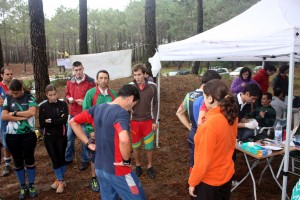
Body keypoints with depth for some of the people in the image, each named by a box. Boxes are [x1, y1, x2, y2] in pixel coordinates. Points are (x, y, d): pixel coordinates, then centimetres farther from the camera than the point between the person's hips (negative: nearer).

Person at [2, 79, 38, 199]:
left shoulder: (29, 97, -3)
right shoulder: (8, 99, 2)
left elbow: (32, 112, -18)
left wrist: (14, 113, -11)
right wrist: (22, 117, -15)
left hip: (28, 134, -2)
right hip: (12, 136, 2)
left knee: (29, 159, 8)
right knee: (18, 161, 11)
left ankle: (31, 186, 23)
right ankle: (23, 187, 26)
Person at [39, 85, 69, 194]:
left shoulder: (63, 104, -6)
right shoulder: (43, 106, -3)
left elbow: (64, 120, -18)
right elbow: (42, 124, -10)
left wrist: (50, 121, -15)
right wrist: (57, 120, -16)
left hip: (61, 136, -1)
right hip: (49, 137, 1)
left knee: (61, 158, 10)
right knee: (54, 159, 6)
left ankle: (60, 179, 28)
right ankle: (60, 180, 22)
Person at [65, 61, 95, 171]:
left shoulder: (90, 81, -10)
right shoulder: (70, 82, 6)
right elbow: (67, 94, 17)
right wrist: (69, 99, -5)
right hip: (73, 113, 5)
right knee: (69, 136, 14)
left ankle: (85, 160, 19)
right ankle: (68, 158, 32)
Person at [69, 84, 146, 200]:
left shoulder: (97, 108, 3)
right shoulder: (121, 113, -21)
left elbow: (73, 122, 12)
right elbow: (124, 139, -39)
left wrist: (88, 143, 8)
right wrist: (126, 160, -21)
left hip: (99, 167, 8)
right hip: (117, 170, -7)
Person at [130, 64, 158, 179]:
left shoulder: (152, 86, -8)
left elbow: (155, 104, 0)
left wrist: (154, 121, -1)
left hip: (148, 121, 0)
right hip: (134, 121, 0)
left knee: (149, 146, 9)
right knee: (136, 146, 13)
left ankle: (150, 167, 29)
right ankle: (138, 166, 33)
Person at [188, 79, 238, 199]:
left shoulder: (210, 123, -31)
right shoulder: (231, 116, -7)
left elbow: (204, 159, -24)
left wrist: (193, 182, -12)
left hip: (209, 180, -7)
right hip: (226, 174, 7)